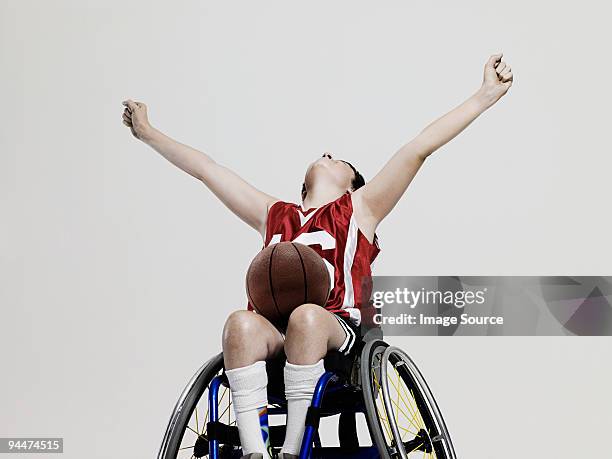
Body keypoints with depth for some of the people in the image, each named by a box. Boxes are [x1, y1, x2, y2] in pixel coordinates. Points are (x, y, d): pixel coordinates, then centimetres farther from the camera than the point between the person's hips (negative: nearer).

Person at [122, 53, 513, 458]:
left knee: (307, 316, -36)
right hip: (274, 334, 3)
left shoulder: (359, 209, 20)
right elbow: (205, 168, 34)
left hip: (337, 332, -2)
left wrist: (486, 95, 10)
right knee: (241, 322, -31)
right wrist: (147, 132, 39)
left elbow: (418, 149, 13)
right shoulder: (275, 215, 28)